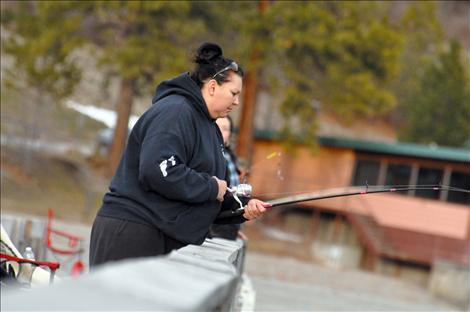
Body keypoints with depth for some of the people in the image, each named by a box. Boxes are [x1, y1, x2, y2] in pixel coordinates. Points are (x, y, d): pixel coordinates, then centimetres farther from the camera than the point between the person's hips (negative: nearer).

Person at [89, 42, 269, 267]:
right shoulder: (174, 112, -11)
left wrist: (243, 207, 4)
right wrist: (212, 187, -14)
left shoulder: (210, 128, 21)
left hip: (167, 240, 10)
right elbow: (159, 172, -25)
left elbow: (215, 201, 23)